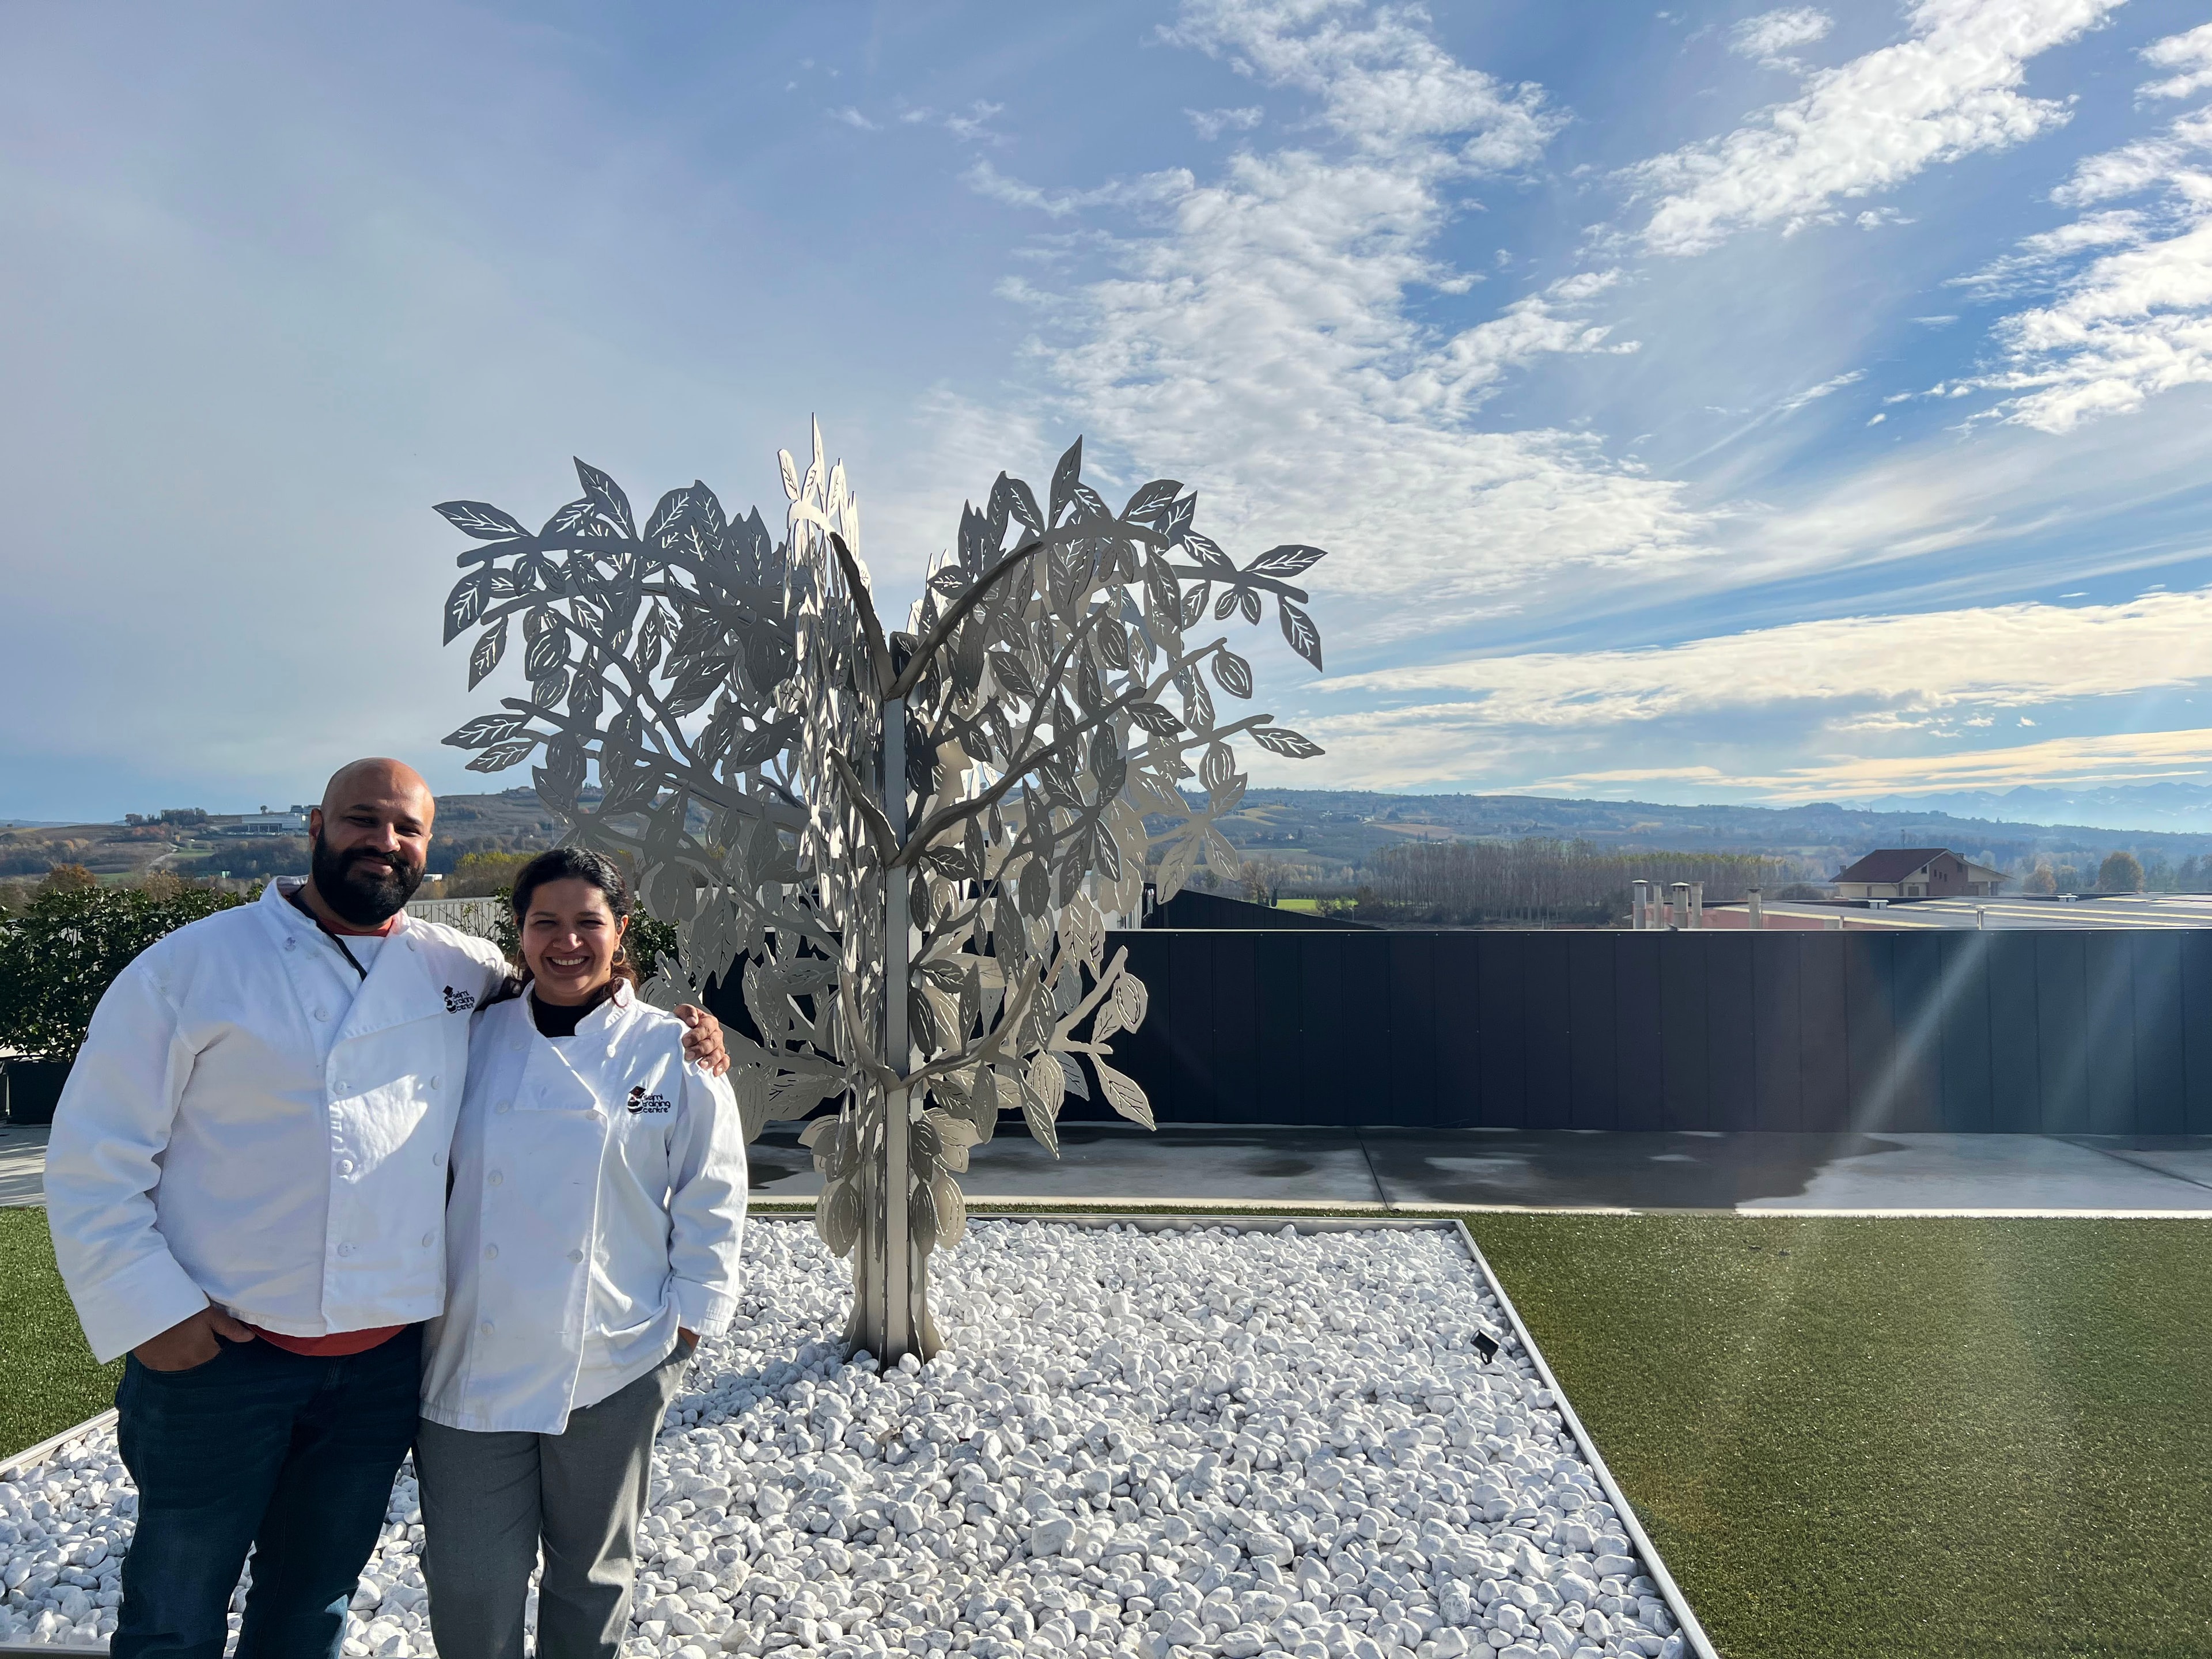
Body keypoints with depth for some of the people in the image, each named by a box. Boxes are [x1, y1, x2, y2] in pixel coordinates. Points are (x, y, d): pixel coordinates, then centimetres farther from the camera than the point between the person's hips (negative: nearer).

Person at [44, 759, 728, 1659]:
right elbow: (94, 1154, -4)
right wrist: (148, 1308, -11)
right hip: (218, 1350, -3)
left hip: (385, 1361, 3)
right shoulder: (194, 963, -5)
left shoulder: (457, 967, 4)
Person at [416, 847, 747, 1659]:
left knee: (593, 1571, 15)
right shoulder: (473, 1039, 3)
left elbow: (710, 1199, -2)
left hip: (614, 1367, -1)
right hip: (473, 1362, 2)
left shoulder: (673, 1052, -4)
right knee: (469, 1585, 7)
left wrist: (686, 1322, -4)